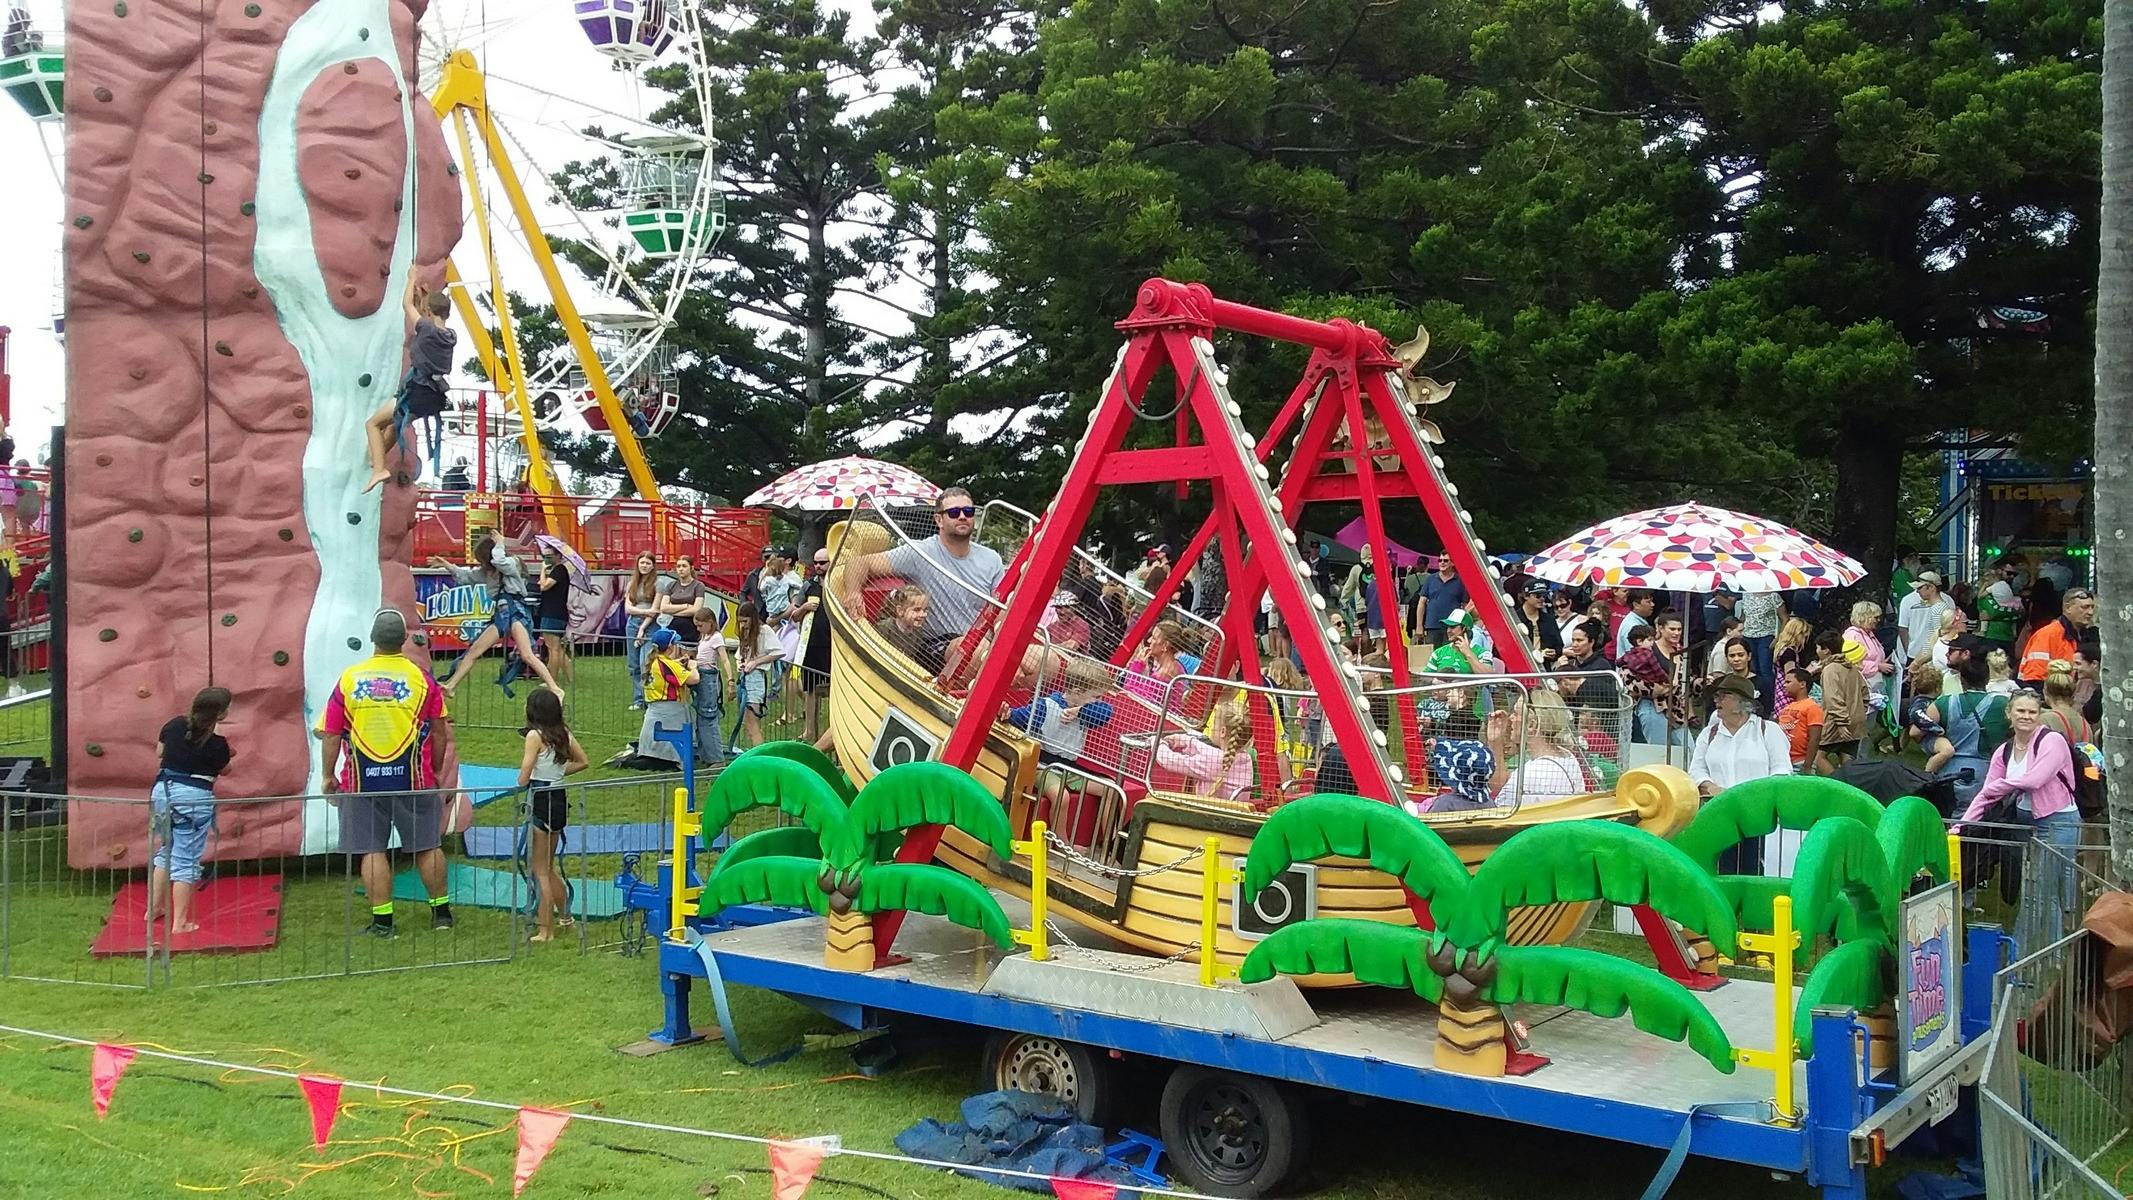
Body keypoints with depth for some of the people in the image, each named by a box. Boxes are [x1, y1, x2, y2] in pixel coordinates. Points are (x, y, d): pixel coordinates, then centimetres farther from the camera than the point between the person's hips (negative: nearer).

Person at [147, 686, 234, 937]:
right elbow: (224, 769, 5)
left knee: (164, 852, 24)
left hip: (161, 792, 6)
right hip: (195, 798, -6)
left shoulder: (175, 725, 1)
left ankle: (154, 909, 31)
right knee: (186, 861, 2)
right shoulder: (217, 744, -12)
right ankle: (180, 922, 5)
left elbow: (159, 752, 14)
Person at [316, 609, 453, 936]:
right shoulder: (421, 678, -3)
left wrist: (328, 775, 11)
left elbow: (330, 735, 0)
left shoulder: (349, 678, -2)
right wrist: (437, 771, 13)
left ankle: (382, 920, 5)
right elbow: (439, 731, 0)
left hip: (363, 782, 0)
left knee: (373, 850, 5)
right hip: (413, 779, 0)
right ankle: (441, 912, 20)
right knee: (428, 846, 12)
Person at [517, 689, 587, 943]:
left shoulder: (535, 735, -14)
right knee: (548, 867, 23)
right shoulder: (564, 733, 5)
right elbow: (582, 761, 17)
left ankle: (545, 930, 4)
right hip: (560, 798, 7)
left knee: (539, 870, 1)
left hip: (540, 801, -7)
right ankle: (565, 916, 32)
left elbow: (523, 778, -18)